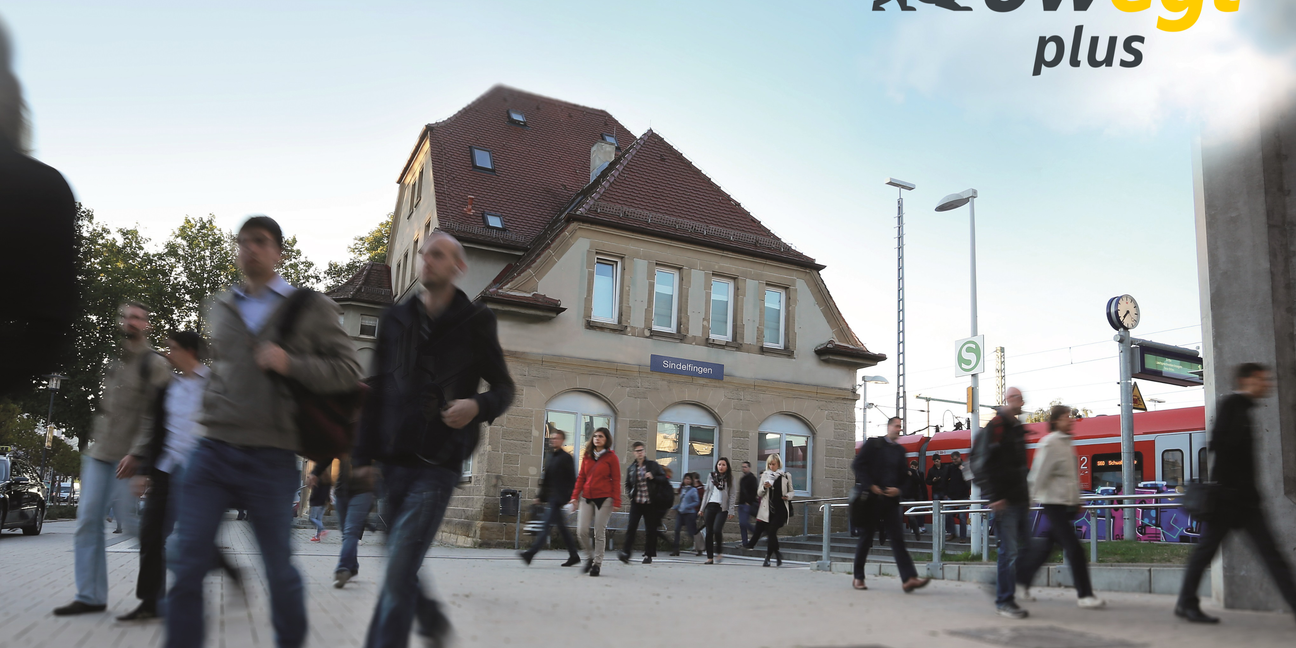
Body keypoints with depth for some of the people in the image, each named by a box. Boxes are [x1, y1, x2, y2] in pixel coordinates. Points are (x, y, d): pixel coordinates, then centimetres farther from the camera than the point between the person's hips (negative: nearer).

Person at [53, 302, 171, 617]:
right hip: (99, 453, 7)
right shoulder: (115, 363, 17)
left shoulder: (155, 364, -6)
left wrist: (136, 453, -21)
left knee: (127, 517, -7)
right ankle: (90, 596, 6)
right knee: (87, 520, 2)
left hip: (128, 457, -7)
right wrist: (94, 442, 17)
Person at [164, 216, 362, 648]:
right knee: (187, 565, -4)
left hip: (273, 459, -3)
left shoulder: (312, 307, 2)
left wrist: (291, 364, -16)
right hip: (213, 450, 3)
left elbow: (348, 371, -3)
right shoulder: (220, 308, 15)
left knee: (279, 570, 6)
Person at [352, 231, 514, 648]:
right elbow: (376, 393, 12)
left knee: (399, 569, -12)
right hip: (394, 460, 5)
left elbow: (504, 388, 4)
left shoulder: (474, 322, -1)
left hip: (439, 463, -4)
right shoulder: (395, 319, 9)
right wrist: (363, 454, 7)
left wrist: (479, 406, -18)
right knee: (400, 562, 15)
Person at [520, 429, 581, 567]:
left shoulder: (566, 458, -7)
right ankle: (574, 556, 19)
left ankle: (531, 553, -18)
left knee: (547, 524, -13)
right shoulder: (551, 457, 17)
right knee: (561, 527, 11)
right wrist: (541, 496, 16)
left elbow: (572, 479, -10)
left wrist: (569, 498, -16)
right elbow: (546, 479, 21)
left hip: (559, 497, -9)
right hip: (551, 497, 9)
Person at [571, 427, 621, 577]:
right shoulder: (587, 456, 10)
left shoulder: (611, 457, -1)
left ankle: (597, 563, 11)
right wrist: (575, 495, 5)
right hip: (587, 497, 4)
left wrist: (616, 501, -8)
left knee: (599, 532, -1)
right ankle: (589, 557, 18)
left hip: (604, 498, -4)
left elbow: (616, 480, -2)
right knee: (581, 531, -5)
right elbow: (581, 477, 13)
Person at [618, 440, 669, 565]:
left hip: (650, 503, -1)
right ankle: (626, 553, -16)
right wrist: (630, 494, 5)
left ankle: (648, 555, 13)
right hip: (636, 503, 1)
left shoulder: (653, 465, 4)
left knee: (650, 530, 3)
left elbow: (665, 479, 5)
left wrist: (653, 477, -12)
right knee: (631, 527, -13)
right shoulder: (630, 468, 10)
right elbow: (628, 484, 23)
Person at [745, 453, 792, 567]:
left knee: (772, 531, -12)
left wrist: (788, 496, -8)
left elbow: (791, 492, 14)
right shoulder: (765, 475, 10)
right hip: (766, 509, 3)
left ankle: (768, 557, 1)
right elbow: (759, 494, 11)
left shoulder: (786, 476, 5)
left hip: (780, 509, -3)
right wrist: (764, 487, -10)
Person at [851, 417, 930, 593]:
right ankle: (858, 577, 15)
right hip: (872, 498, -4)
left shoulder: (900, 450, 13)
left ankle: (908, 578, -15)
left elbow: (904, 474, 17)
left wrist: (898, 489, -3)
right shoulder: (873, 443, -1)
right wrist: (870, 486, -14)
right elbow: (857, 465, -7)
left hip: (891, 499, 4)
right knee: (866, 537, 4)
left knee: (898, 538, -7)